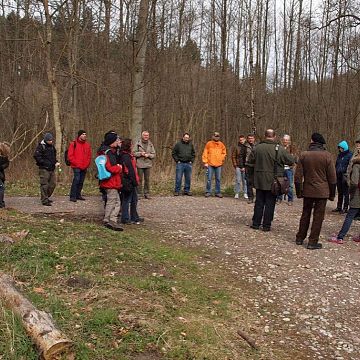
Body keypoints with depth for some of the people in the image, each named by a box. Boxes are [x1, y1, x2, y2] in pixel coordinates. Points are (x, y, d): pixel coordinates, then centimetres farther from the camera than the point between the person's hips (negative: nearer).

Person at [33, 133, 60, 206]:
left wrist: (56, 162, 9)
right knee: (44, 185, -7)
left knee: (53, 183, 10)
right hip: (44, 169, -7)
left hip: (52, 169, 8)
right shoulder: (41, 146, -8)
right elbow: (37, 156, -14)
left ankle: (46, 197, 25)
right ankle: (44, 200, -3)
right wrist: (45, 163, -19)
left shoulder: (52, 146, 15)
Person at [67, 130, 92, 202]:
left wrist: (86, 164, 1)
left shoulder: (87, 144, 13)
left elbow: (89, 156, 15)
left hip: (84, 167, 5)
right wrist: (76, 164, -11)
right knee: (76, 180, -15)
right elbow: (70, 155, -5)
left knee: (81, 181, 9)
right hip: (76, 167, -5)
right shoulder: (73, 144, -2)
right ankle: (72, 196, -11)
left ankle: (78, 195, 19)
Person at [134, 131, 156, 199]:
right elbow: (134, 153, 0)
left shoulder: (150, 144, 8)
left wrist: (148, 155, -11)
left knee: (147, 179, 7)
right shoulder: (138, 144, 1)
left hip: (148, 164, 3)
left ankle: (147, 193, 14)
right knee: (140, 179, 1)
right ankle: (139, 193, 8)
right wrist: (140, 153, -15)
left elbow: (153, 155, 7)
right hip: (140, 164, -2)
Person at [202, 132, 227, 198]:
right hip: (210, 164, -2)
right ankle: (208, 192, 7)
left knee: (218, 179, 6)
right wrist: (205, 162, -5)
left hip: (218, 165, 2)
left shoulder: (221, 144, 9)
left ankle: (218, 192, 12)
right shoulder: (209, 144, 2)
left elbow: (224, 153, 19)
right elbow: (205, 153, 1)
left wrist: (222, 159, 4)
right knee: (209, 179, -1)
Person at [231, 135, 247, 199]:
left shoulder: (247, 148, 3)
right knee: (238, 180, 2)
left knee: (245, 180, 5)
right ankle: (237, 193, 9)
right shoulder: (236, 148, 4)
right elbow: (233, 157, 5)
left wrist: (245, 167, -6)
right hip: (238, 167, 0)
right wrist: (235, 165, -3)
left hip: (245, 167, 0)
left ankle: (245, 193, 13)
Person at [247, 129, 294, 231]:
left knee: (259, 202, 12)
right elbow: (291, 161, -3)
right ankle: (266, 225, 9)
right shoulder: (279, 149, -11)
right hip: (273, 182, -2)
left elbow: (249, 163, 5)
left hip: (259, 181, 3)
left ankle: (256, 223, 16)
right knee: (270, 204, 5)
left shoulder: (257, 148, -3)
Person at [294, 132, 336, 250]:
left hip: (307, 191, 3)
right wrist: (332, 194, 5)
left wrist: (299, 191, 9)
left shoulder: (303, 155, -3)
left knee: (305, 214, 17)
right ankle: (313, 242, 7)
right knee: (318, 216, 5)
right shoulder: (327, 156, -8)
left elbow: (298, 176, -1)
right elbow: (332, 177, -4)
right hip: (322, 191, -2)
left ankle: (300, 238, 25)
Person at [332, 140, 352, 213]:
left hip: (345, 176, -7)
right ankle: (339, 207, 20)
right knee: (339, 192, 13)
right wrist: (335, 173, 13)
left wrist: (346, 175, -18)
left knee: (345, 192, 0)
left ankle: (345, 208, 7)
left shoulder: (350, 155, -8)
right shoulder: (339, 155, 14)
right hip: (338, 176, 7)